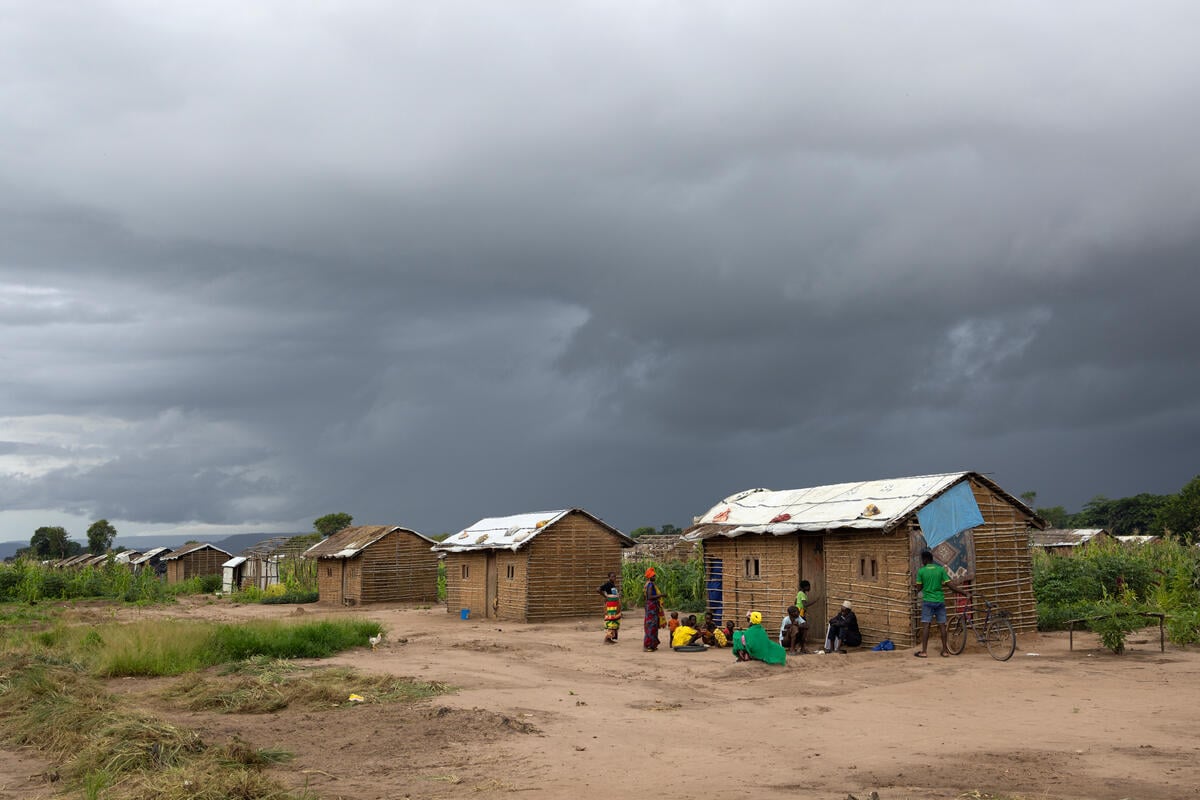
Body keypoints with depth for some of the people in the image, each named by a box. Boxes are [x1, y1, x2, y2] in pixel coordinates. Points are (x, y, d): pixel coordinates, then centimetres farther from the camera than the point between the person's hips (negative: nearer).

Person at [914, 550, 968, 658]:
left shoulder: (921, 571, -4)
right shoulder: (941, 569, 1)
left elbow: (919, 588, 1)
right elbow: (950, 586, -4)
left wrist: (919, 593, 24)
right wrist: (965, 594, 0)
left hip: (927, 601, -2)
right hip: (940, 600, 2)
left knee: (925, 625, -3)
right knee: (942, 625, 7)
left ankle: (923, 652, -7)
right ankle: (945, 651, 8)